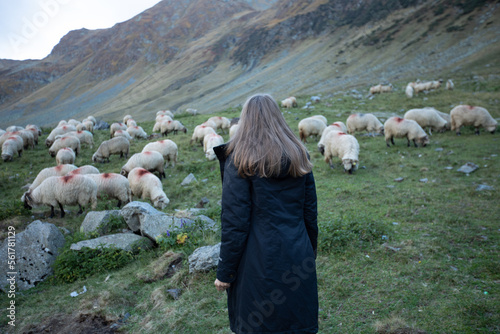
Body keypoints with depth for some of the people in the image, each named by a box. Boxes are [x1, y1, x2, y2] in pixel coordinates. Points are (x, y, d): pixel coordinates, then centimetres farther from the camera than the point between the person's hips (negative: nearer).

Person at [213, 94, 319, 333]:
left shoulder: (239, 161, -10)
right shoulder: (299, 156, 5)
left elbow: (235, 224, -12)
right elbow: (310, 214, 8)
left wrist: (224, 272, -3)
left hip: (260, 263, -4)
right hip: (298, 259, 5)